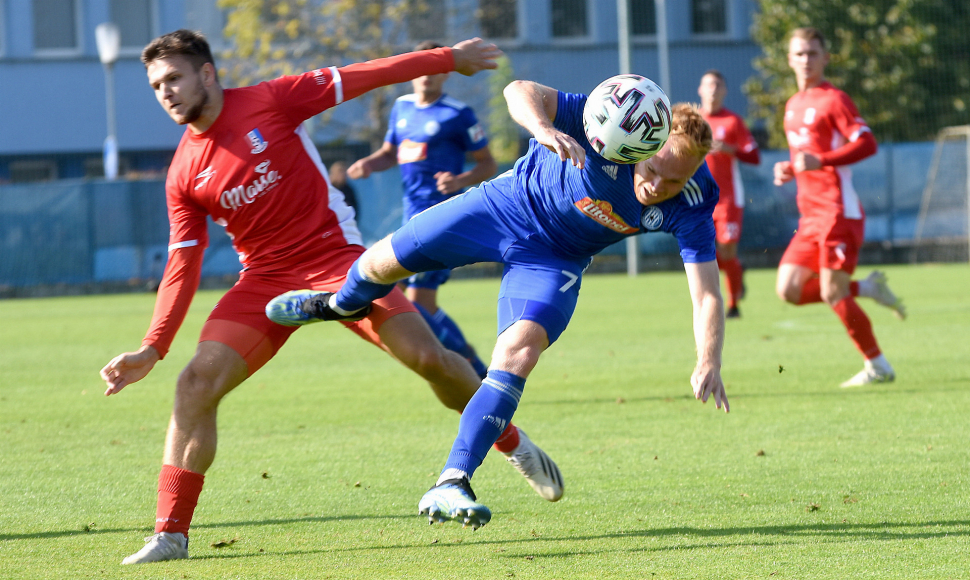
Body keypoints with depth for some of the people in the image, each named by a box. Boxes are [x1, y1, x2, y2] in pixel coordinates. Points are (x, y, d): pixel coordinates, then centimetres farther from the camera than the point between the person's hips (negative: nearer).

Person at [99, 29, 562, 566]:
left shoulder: (270, 102, -8)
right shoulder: (184, 176, 1)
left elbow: (359, 78, -1)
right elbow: (182, 267, 3)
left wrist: (449, 58, 4)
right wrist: (151, 349, -7)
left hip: (335, 255, -2)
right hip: (265, 279, 2)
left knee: (425, 356, -14)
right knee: (196, 383, -16)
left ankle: (513, 443, 14)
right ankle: (170, 534, -11)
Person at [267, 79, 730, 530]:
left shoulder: (691, 206, -27)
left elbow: (707, 295, -29)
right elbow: (520, 91, -35)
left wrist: (708, 362, -46)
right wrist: (542, 127, -57)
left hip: (556, 259, 0)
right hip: (509, 203, 0)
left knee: (518, 355, -22)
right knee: (382, 264, 7)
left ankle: (450, 485, -17)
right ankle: (339, 305, 47)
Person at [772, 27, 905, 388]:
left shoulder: (833, 100, -7)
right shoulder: (793, 105, 19)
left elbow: (866, 143, -19)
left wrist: (820, 162, -27)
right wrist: (789, 170, 10)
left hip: (839, 212, -8)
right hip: (810, 216, 8)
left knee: (832, 293, -12)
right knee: (789, 290, -2)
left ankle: (877, 367, -1)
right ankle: (867, 289, 12)